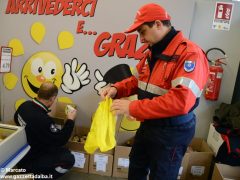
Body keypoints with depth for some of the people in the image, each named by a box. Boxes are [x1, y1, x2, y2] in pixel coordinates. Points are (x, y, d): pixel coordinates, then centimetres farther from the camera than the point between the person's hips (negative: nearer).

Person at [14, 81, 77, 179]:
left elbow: (16, 119, 14)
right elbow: (60, 141, -21)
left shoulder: (25, 105, -11)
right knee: (69, 159, -16)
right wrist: (70, 120, -11)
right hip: (27, 161, -8)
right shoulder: (43, 120, -36)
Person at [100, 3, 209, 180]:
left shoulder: (190, 54, -24)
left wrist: (132, 107, -32)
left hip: (172, 131, -8)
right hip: (148, 125, 8)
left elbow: (180, 101, -35)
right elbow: (137, 80, 14)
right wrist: (116, 89, -6)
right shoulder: (153, 52, 5)